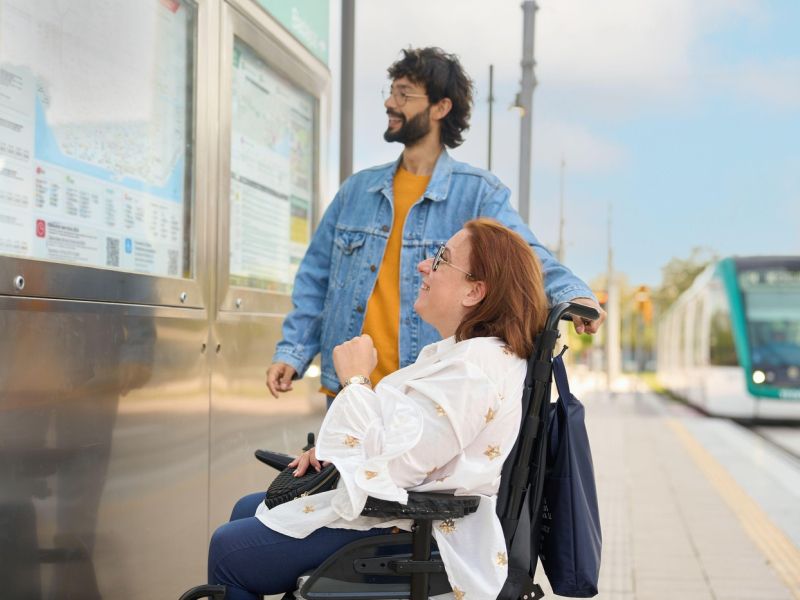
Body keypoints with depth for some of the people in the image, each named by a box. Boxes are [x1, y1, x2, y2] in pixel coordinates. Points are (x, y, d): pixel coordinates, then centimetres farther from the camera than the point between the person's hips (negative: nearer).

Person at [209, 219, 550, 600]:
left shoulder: (472, 370, -26)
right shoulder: (463, 352, 9)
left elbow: (391, 463, -29)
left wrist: (355, 379, -16)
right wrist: (331, 448, 2)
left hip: (402, 531, -11)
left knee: (228, 550, -4)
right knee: (246, 510, 21)